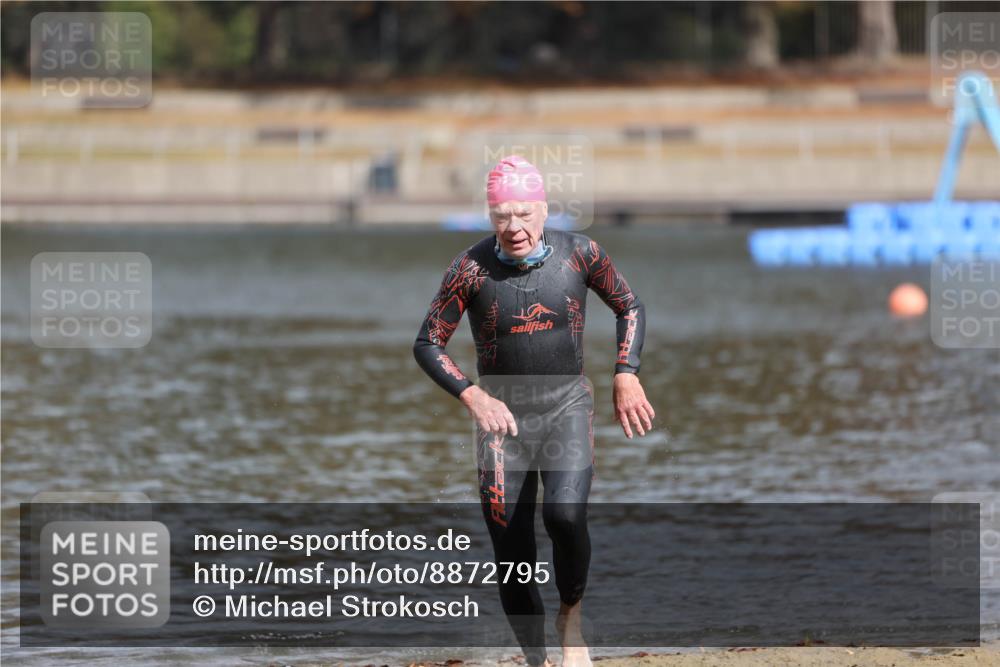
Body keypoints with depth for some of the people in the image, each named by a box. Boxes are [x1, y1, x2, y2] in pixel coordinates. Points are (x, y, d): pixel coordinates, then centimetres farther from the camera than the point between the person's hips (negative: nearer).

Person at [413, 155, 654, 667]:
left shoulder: (579, 254, -6)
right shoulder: (471, 268, -9)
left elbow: (629, 308, 10)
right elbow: (428, 344, -2)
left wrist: (626, 376, -2)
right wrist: (473, 396, -16)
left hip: (568, 404, -1)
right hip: (502, 413, 1)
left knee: (565, 512, -27)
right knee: (512, 555, -2)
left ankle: (572, 618, -1)